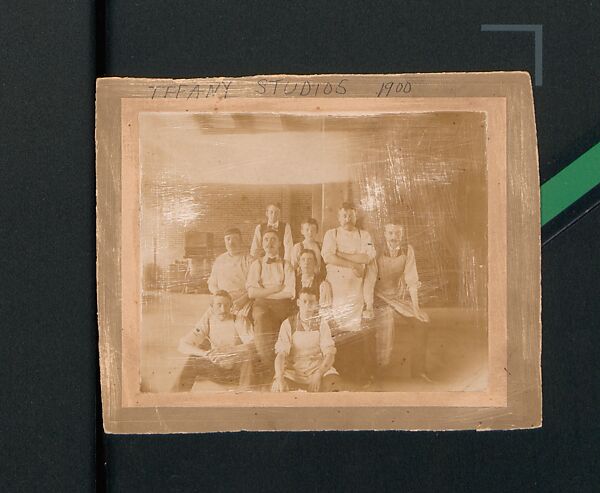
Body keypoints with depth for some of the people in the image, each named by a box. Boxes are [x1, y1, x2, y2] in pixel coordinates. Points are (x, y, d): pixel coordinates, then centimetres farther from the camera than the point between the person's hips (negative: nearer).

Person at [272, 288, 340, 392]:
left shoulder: (321, 324, 0)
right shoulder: (288, 324, -2)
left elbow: (329, 354, -7)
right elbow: (280, 354, -11)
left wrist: (318, 375, -25)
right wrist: (279, 378, -29)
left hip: (318, 368, 1)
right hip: (293, 371, -1)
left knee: (333, 382, -31)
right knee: (278, 388, -31)